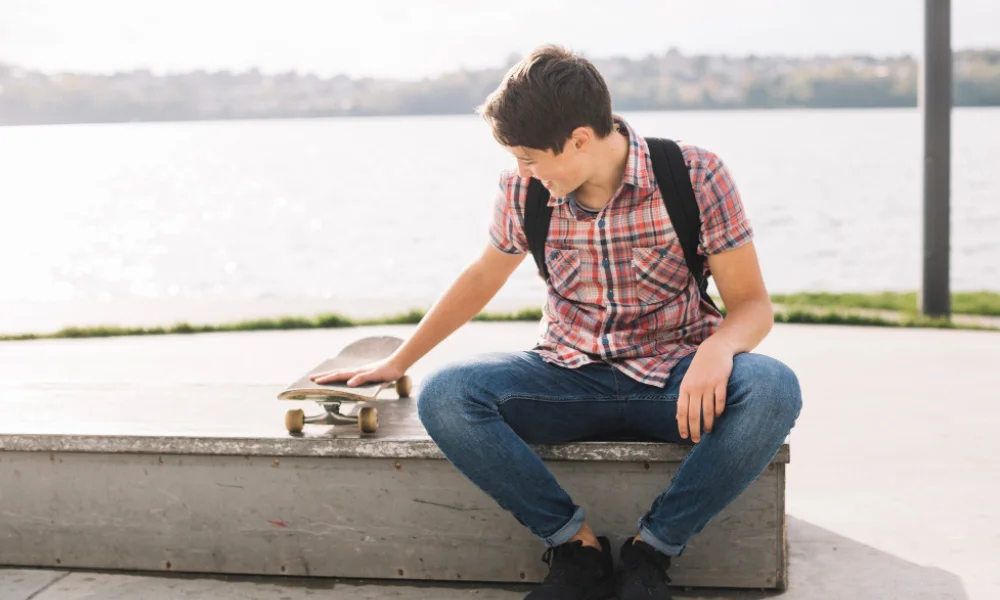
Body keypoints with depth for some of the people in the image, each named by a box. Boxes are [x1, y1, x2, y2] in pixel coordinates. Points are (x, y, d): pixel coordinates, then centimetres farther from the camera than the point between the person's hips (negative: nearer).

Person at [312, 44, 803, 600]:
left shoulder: (697, 176, -11)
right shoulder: (523, 192, -2)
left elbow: (752, 302, -9)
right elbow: (483, 278, 15)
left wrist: (718, 347, -33)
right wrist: (397, 362, 21)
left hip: (672, 382, -2)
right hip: (570, 378, 2)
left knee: (772, 390, -35)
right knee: (444, 395, -26)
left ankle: (650, 551, -17)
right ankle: (579, 545, -14)